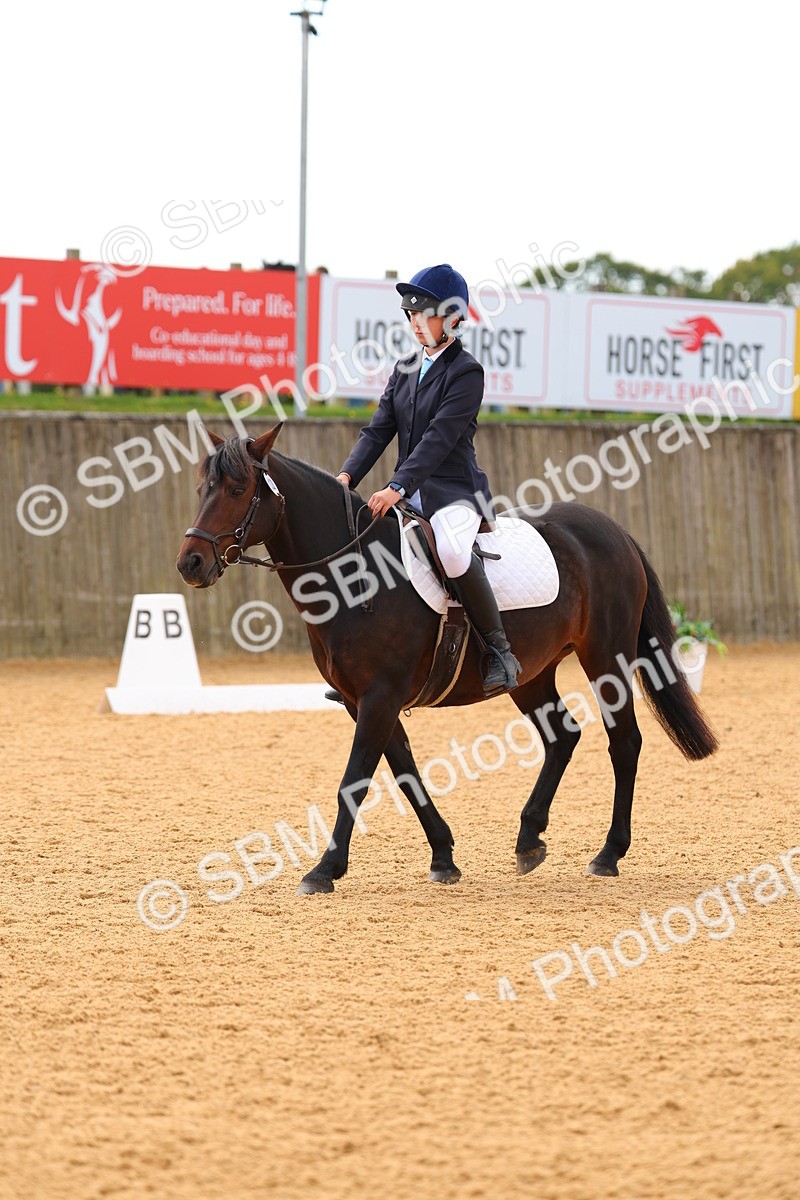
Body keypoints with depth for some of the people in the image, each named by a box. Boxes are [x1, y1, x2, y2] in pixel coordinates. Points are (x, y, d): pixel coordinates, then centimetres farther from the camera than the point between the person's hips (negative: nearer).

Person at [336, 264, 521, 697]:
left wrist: (397, 488, -28)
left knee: (452, 551, -38)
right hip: (408, 494, 8)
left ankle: (498, 649, -23)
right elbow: (378, 429, 9)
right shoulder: (405, 369, 14)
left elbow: (440, 438, -19)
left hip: (454, 491, -8)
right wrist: (348, 475, -9)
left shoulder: (466, 372, -8)